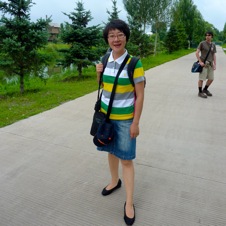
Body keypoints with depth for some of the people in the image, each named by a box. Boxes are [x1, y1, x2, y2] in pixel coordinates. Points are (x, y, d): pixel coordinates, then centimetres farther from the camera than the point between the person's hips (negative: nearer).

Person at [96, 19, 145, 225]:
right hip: (106, 115, 5)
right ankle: (115, 181, 44)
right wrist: (98, 74, -8)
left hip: (125, 119, -5)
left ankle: (129, 203, 19)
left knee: (126, 159, 2)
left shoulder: (134, 64, -16)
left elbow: (140, 96, -13)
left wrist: (135, 123, -14)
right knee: (111, 151, 20)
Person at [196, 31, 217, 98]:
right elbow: (197, 53, -8)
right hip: (203, 64, -6)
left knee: (211, 79, 7)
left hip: (210, 64, 6)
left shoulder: (213, 45, 12)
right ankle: (200, 92, 7)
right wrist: (200, 62, -16)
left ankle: (205, 89, 26)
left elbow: (214, 56, 11)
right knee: (201, 78, -4)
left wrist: (215, 64, 0)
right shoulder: (202, 43, -3)